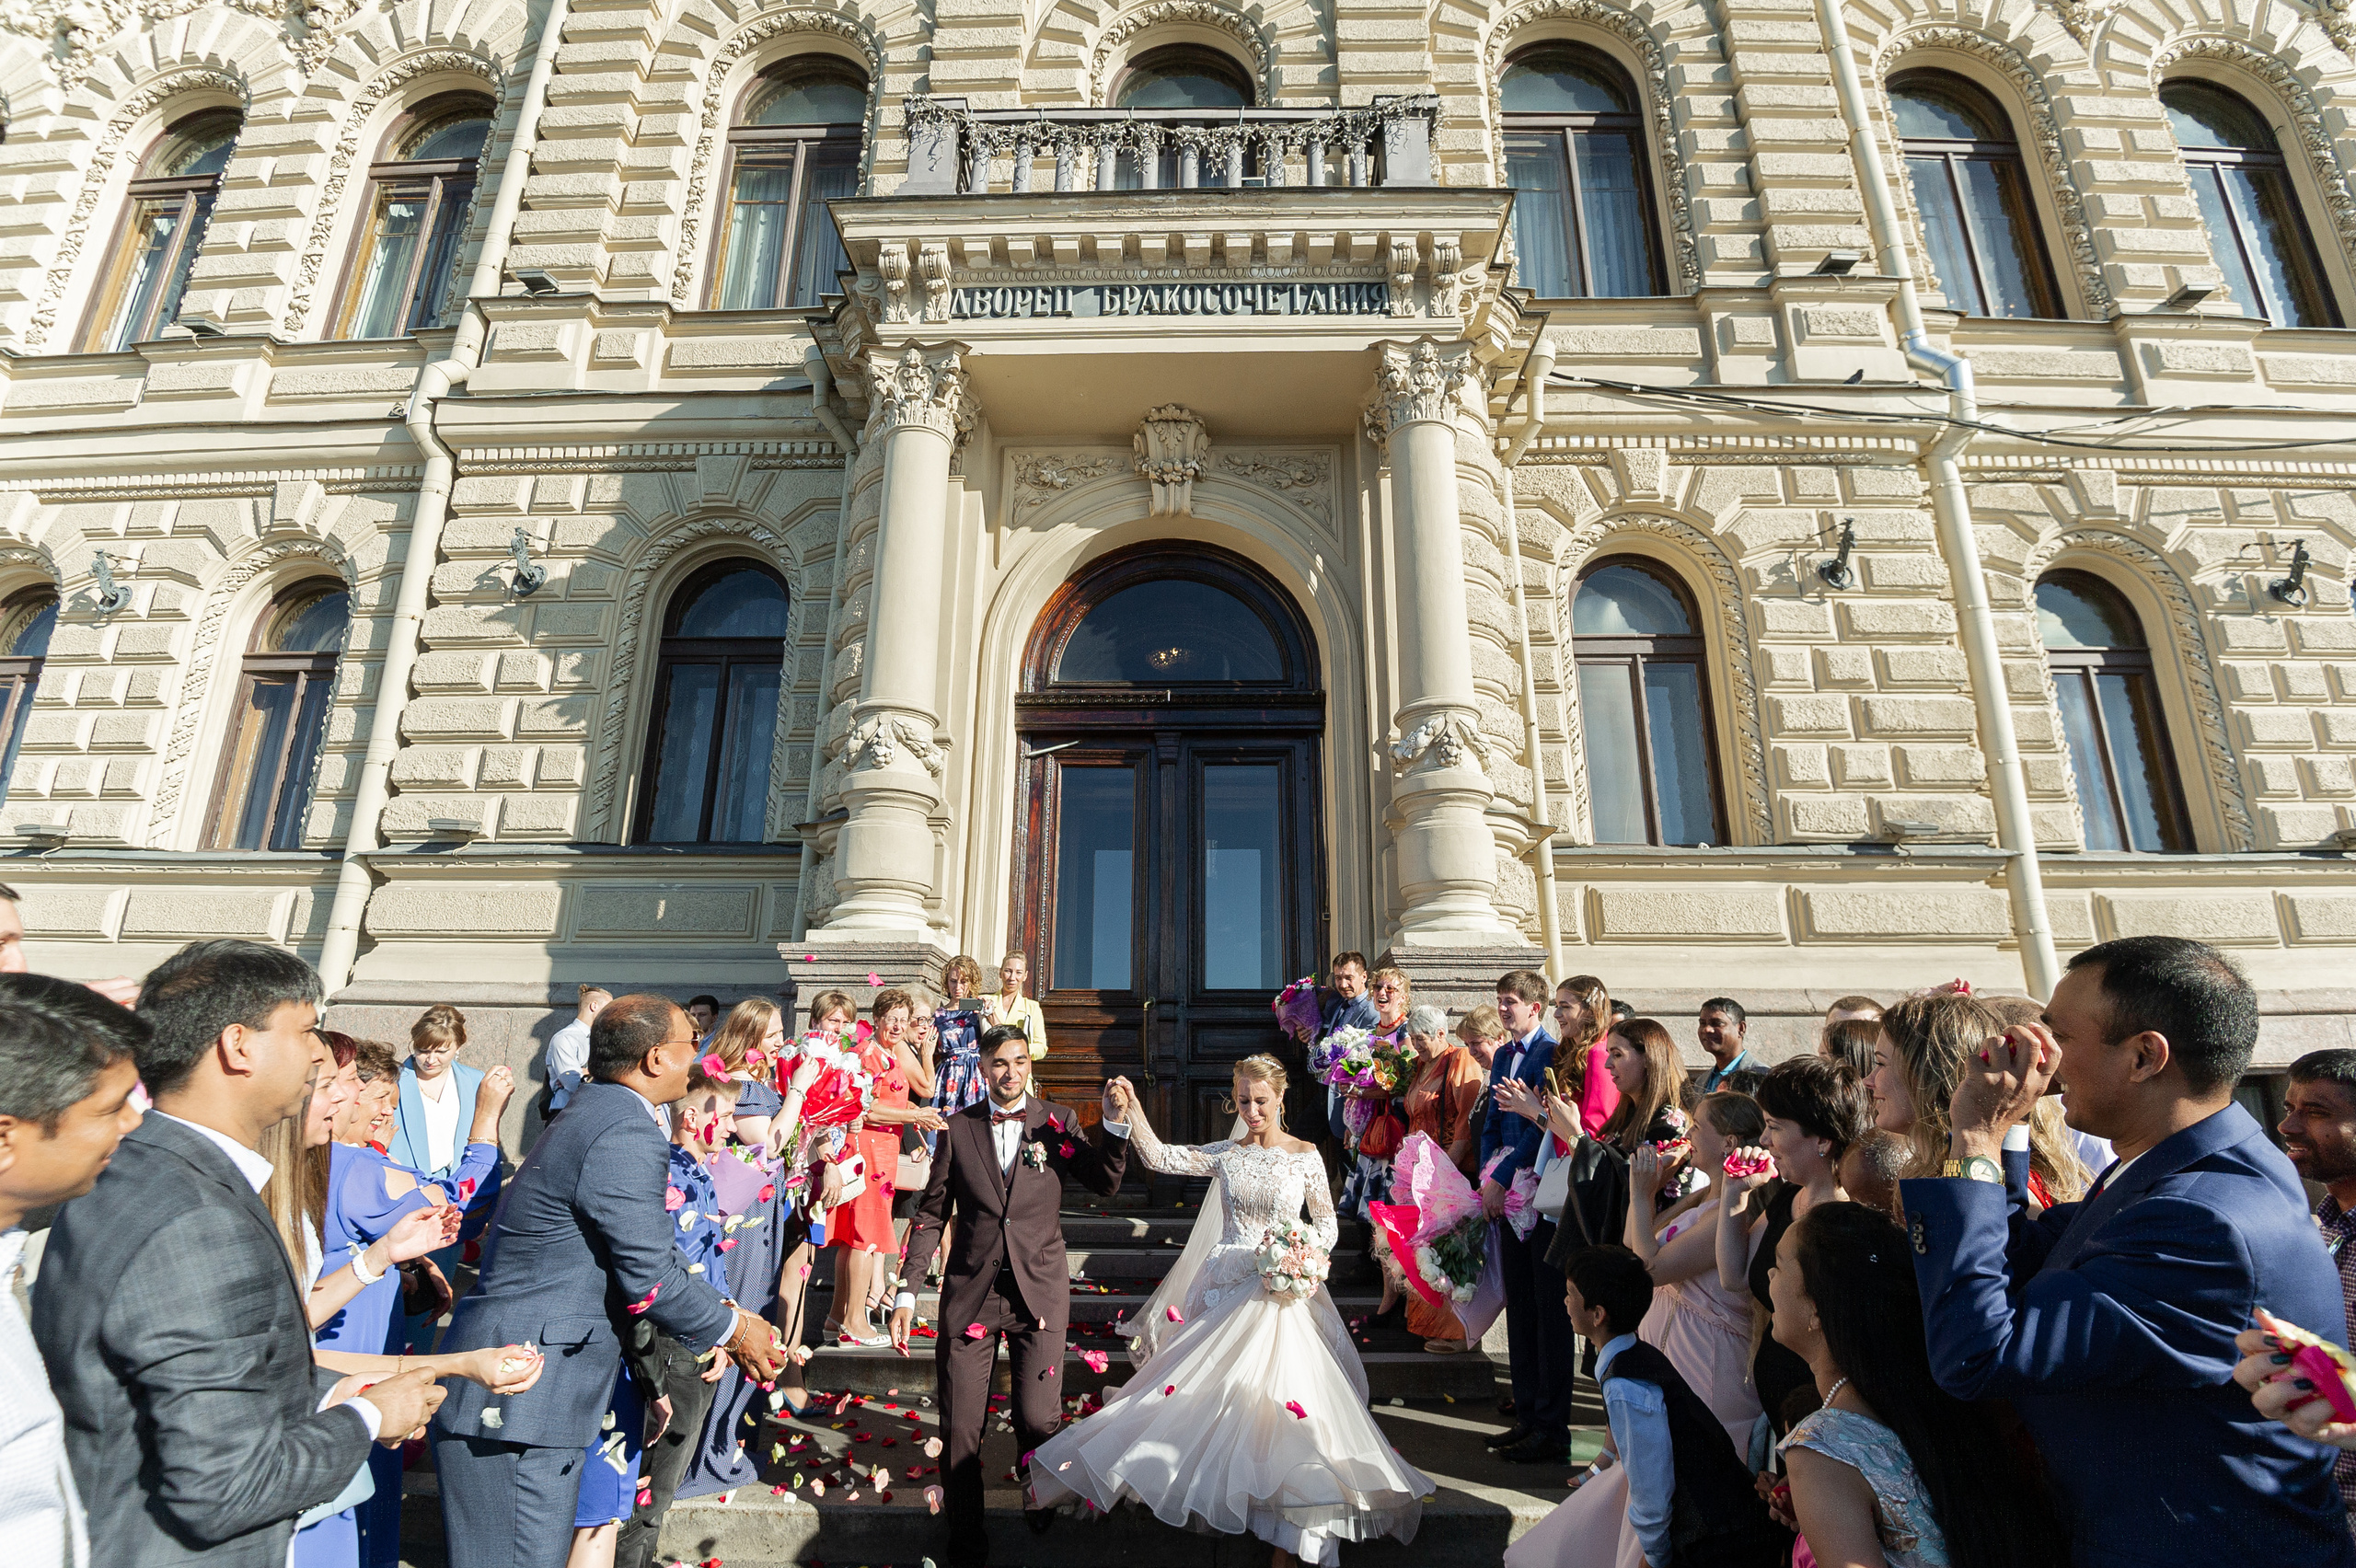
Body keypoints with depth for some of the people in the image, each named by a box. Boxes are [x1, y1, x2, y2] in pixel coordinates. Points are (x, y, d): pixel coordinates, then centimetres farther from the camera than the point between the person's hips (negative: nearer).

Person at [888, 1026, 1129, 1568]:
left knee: (1038, 1421, 1)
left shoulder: (1057, 1123, 1)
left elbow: (1106, 1183, -9)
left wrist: (1116, 1123, -25)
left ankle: (1043, 1501, 35)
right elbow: (931, 1214, 7)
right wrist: (905, 1294, 4)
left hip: (1039, 1293, -1)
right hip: (969, 1293, 1)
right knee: (959, 1427, 4)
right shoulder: (958, 1129, 3)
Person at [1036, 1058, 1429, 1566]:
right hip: (1227, 1289, 2)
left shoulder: (1305, 1156, -2)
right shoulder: (1225, 1154, 2)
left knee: (1277, 1399, -4)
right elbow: (1159, 1157, -9)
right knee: (1213, 1388, 3)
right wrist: (1131, 1112, -23)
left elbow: (1326, 1222, 8)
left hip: (1283, 1292, -2)